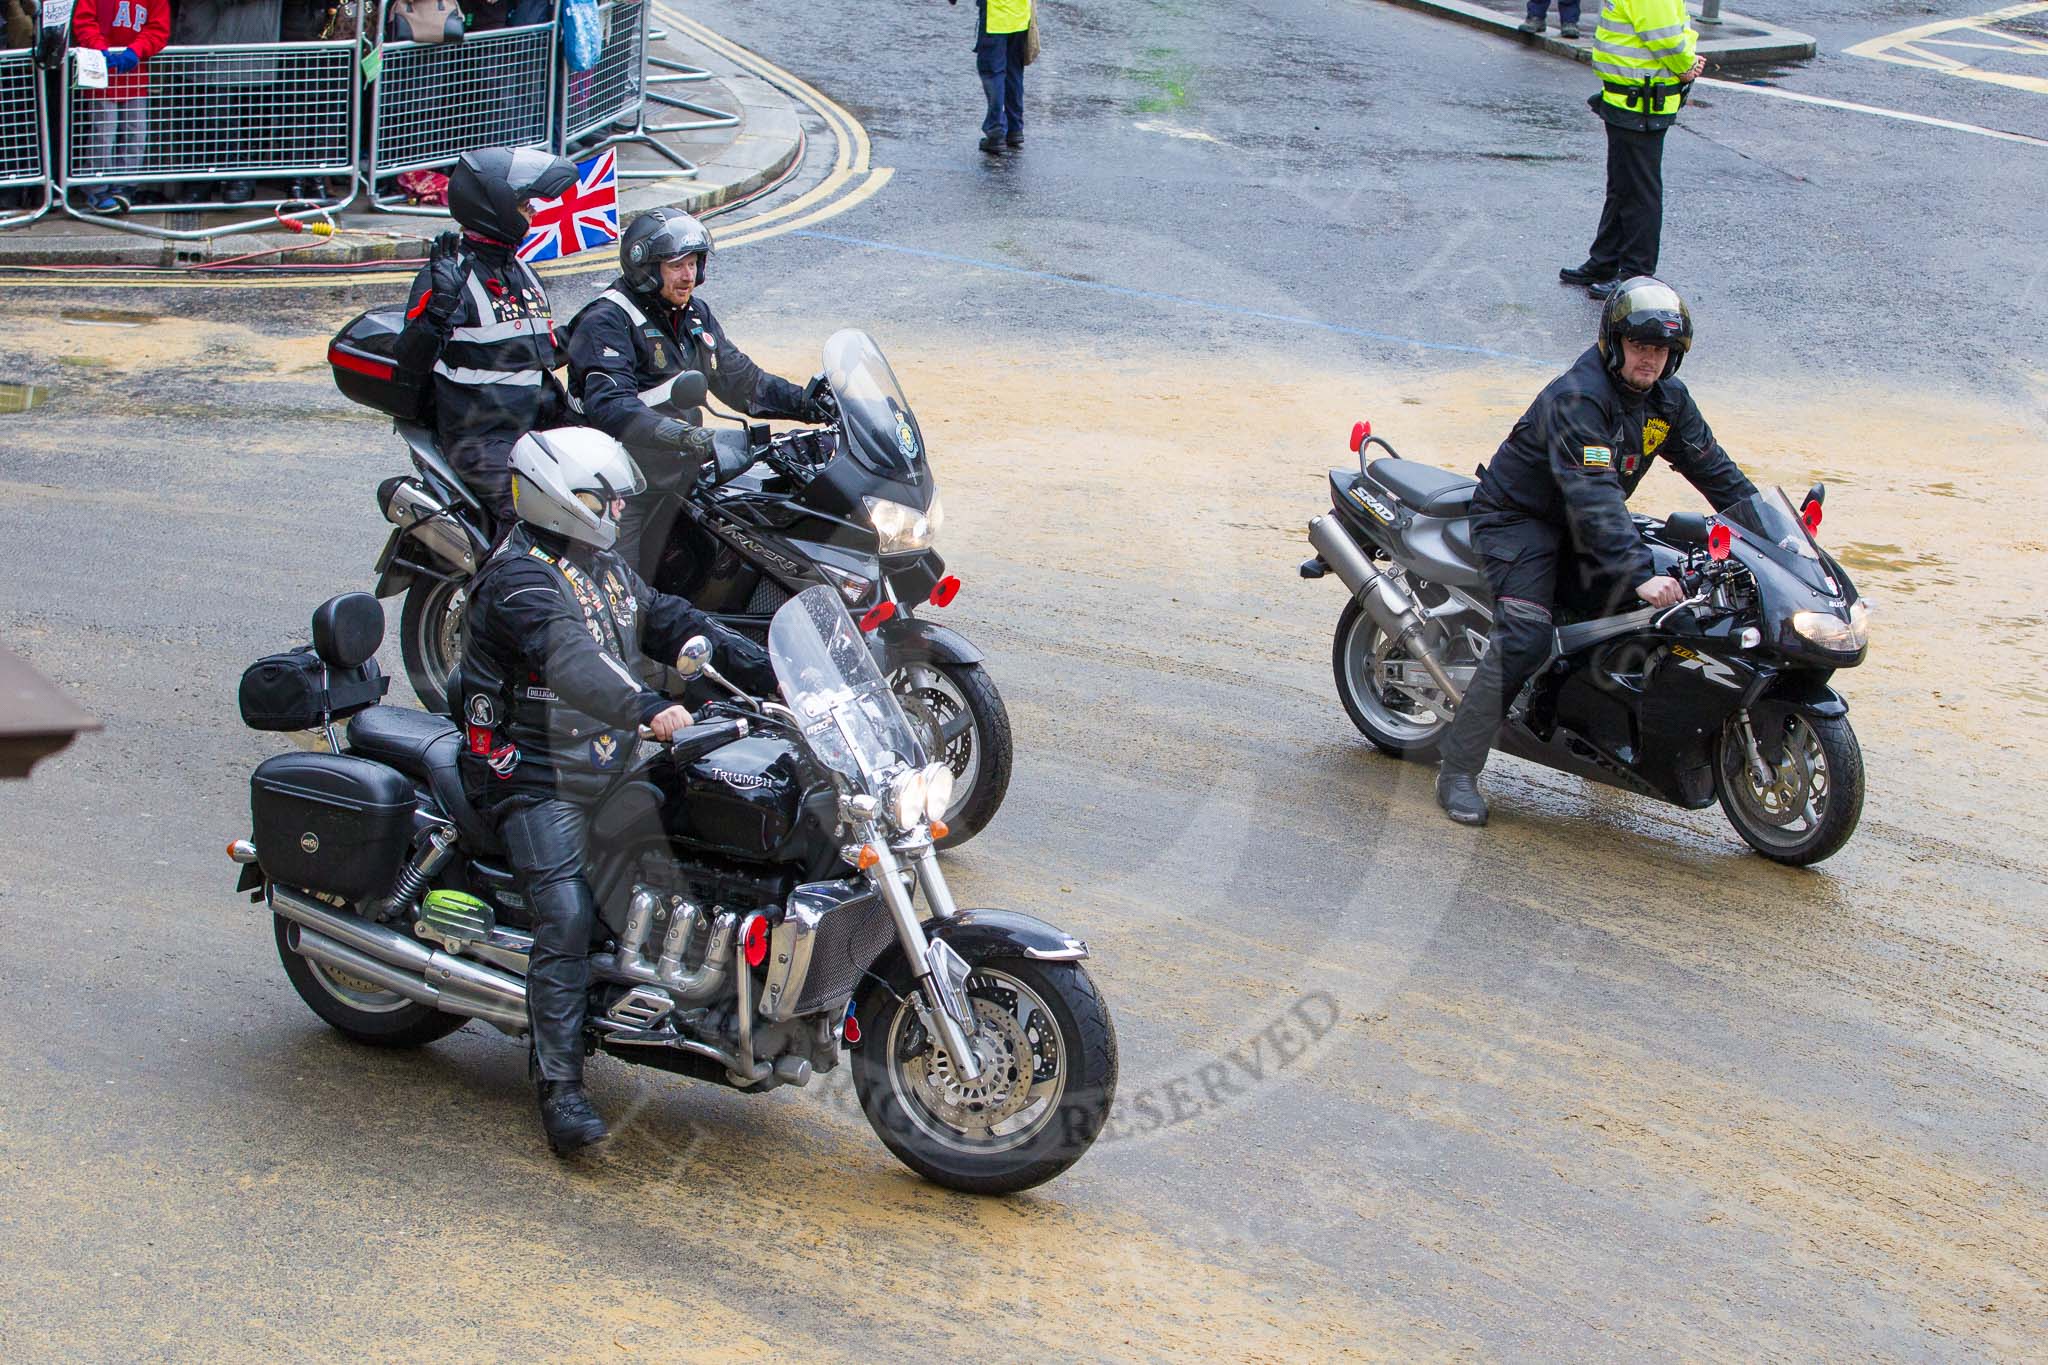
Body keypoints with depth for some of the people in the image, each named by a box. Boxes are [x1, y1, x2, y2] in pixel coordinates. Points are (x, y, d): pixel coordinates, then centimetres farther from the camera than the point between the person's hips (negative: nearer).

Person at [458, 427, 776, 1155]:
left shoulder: (606, 568, 15)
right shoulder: (520, 576, -16)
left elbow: (671, 623, 15)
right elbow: (568, 657, -33)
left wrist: (771, 672, 4)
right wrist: (646, 708, -47)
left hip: (607, 770, 10)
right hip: (537, 783, -9)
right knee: (567, 916, -21)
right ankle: (559, 1083, -21)